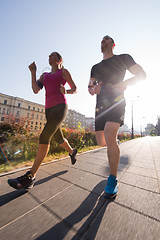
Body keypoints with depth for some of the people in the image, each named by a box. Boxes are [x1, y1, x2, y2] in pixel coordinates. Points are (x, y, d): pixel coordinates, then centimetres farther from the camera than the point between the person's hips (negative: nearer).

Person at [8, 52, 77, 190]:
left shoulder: (64, 72, 14)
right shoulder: (44, 75, 26)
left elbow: (74, 89, 10)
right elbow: (36, 90, 11)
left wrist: (66, 91, -10)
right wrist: (33, 72, 10)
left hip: (60, 106, -6)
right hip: (49, 109, 6)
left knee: (44, 137, -18)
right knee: (59, 139, 12)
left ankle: (30, 176, -10)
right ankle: (72, 151, 40)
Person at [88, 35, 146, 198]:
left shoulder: (123, 58, 14)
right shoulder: (95, 67, 25)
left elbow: (141, 74, 10)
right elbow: (89, 88, 21)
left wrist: (126, 83, -11)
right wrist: (94, 89, -4)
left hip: (116, 101, -4)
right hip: (100, 105, 5)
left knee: (109, 136, -26)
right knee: (101, 142, 2)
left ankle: (113, 179, -7)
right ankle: (115, 142, 38)